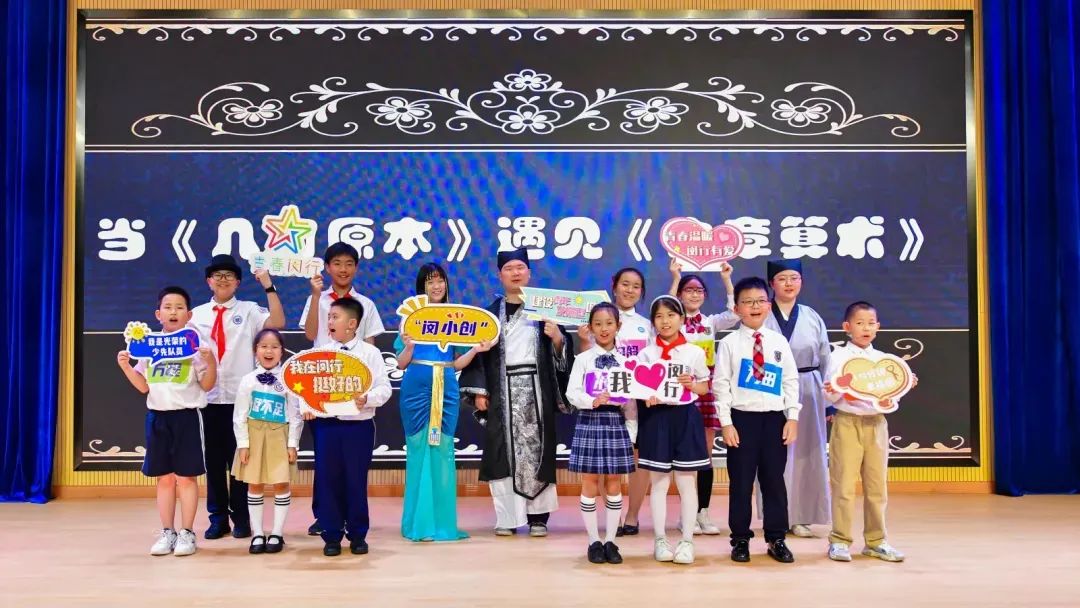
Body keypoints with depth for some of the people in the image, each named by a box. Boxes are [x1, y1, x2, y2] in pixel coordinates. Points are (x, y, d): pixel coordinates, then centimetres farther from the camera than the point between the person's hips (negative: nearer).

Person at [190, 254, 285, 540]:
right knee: (213, 459, 8)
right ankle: (218, 518, 18)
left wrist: (268, 286, -16)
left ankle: (241, 518, 14)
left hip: (240, 397, -2)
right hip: (207, 397, 2)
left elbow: (278, 322, -14)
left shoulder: (249, 311, 2)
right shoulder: (197, 314, 9)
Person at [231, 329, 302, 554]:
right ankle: (258, 534, 18)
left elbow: (295, 415, -2)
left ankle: (277, 533, 14)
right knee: (254, 485, 7)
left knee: (281, 484, 2)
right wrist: (243, 443, -4)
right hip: (254, 435, 1)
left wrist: (292, 443, -5)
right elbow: (239, 415, 0)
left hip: (279, 437, -1)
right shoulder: (248, 380, -1)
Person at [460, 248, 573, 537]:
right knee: (503, 452, -1)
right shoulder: (491, 313, 9)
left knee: (536, 449, -1)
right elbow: (479, 352, 5)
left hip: (535, 389, -1)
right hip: (502, 391, 1)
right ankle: (507, 517, 6)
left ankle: (538, 516, 7)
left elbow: (562, 352, 4)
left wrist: (557, 337, -18)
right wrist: (478, 390, -2)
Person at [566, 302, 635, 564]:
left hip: (615, 421, 2)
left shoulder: (624, 361, 7)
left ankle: (610, 541, 15)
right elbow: (572, 393, -7)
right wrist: (593, 401, -23)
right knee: (590, 482, 3)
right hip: (589, 421, -2)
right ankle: (594, 541, 13)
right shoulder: (582, 359, 1)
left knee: (614, 482, 6)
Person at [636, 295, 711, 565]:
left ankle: (687, 540, 15)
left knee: (686, 482, 5)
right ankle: (660, 539, 16)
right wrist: (646, 397, -17)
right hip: (656, 417, 0)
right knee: (658, 483, 6)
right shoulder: (646, 354, 4)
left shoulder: (695, 352, 3)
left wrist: (691, 385, -10)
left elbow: (704, 387, 10)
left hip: (685, 416, 0)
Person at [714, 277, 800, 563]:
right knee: (741, 481, 5)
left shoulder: (779, 341, 7)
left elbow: (791, 381, 8)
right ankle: (740, 539, 17)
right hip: (742, 418, -2)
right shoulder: (729, 343, -2)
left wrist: (792, 417, 1)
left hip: (774, 418, 2)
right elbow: (721, 384, -4)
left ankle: (777, 540, 19)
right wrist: (726, 423, -9)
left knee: (774, 480, 9)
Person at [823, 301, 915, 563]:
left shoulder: (883, 359, 9)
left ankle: (876, 541, 20)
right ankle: (840, 541, 8)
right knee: (844, 484, -2)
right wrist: (833, 391, -27)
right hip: (847, 422, -4)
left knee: (877, 485, 9)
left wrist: (890, 403, -13)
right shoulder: (839, 356, -2)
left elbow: (892, 394, 8)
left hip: (876, 424, 4)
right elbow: (831, 397, -6)